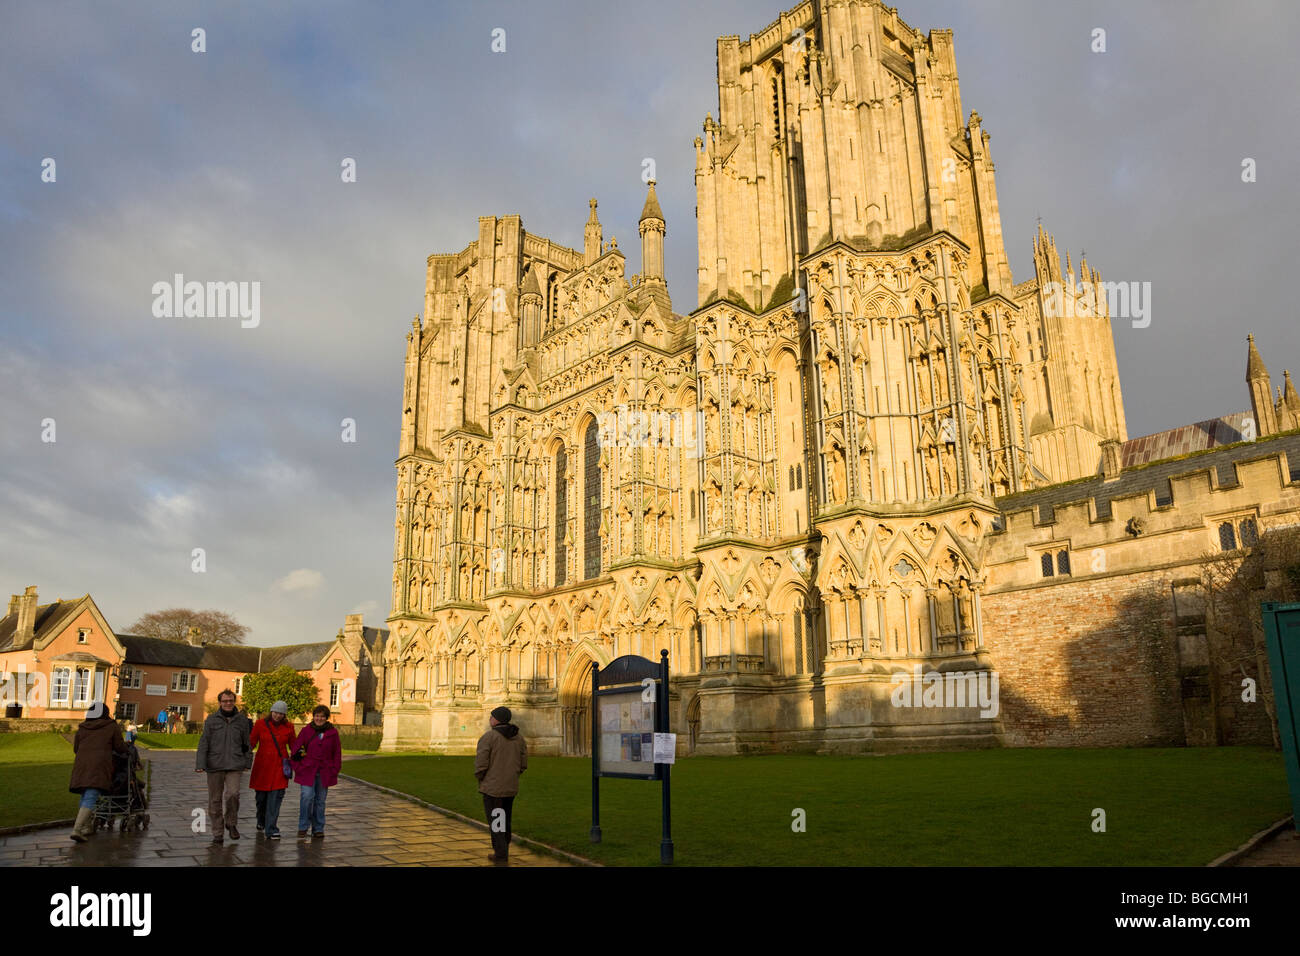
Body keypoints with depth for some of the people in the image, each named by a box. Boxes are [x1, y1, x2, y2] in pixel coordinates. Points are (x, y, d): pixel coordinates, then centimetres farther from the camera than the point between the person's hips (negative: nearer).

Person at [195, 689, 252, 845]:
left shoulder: (242, 720, 6)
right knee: (215, 800, 5)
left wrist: (247, 763, 11)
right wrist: (200, 764, -8)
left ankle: (231, 822, 8)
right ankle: (218, 835, 16)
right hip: (214, 765, 0)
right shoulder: (211, 719, 2)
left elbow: (247, 743, 13)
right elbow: (204, 743, 0)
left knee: (233, 793, -18)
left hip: (235, 765, 0)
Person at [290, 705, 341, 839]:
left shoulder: (332, 733, 5)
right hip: (307, 771, -2)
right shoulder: (306, 731, 2)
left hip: (324, 773, 2)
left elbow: (337, 753, 9)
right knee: (307, 797, -14)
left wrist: (334, 771, 3)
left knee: (320, 801, 7)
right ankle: (303, 827, 0)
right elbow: (296, 750, 3)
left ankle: (318, 829, 18)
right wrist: (298, 768, -4)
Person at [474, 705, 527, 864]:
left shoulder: (488, 737, -15)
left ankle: (501, 855, 7)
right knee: (506, 819, 20)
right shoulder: (518, 737, 4)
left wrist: (480, 779, 1)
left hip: (492, 787, -6)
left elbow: (480, 764, -17)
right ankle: (503, 849, 29)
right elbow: (523, 764, 6)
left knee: (495, 821, 5)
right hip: (511, 787, 6)